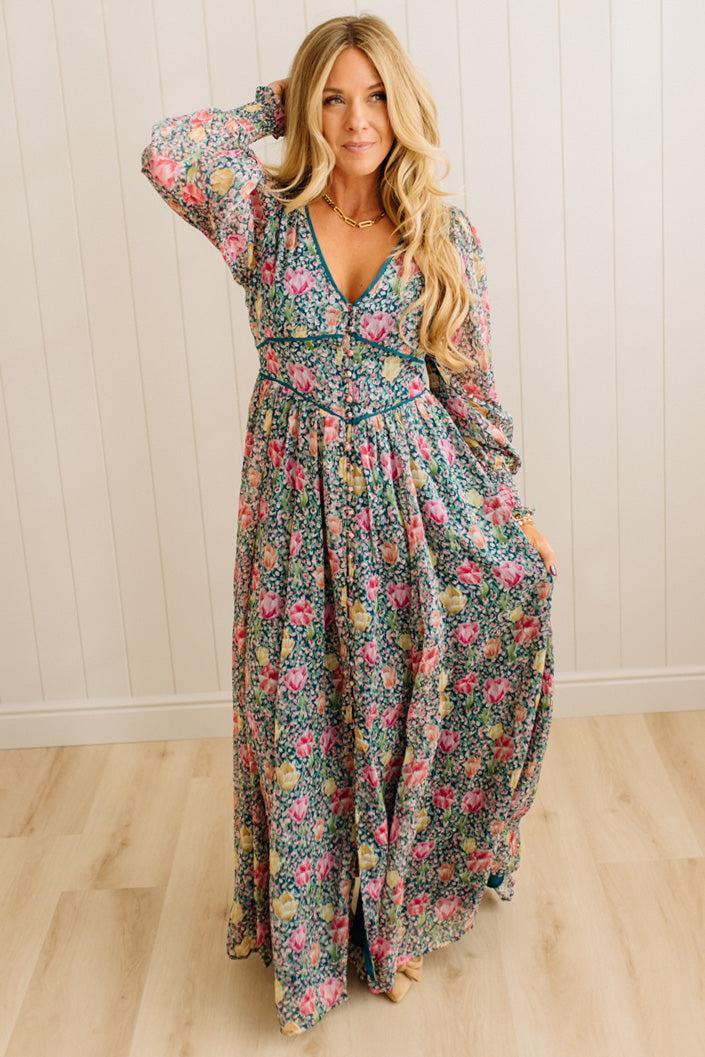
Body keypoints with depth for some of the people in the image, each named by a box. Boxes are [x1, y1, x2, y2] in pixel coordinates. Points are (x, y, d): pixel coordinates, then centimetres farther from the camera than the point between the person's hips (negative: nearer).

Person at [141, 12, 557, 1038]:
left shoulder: (447, 234, 1)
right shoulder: (265, 216, -2)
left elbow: (471, 382, 5)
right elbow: (166, 153, -20)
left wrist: (515, 512, 5)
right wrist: (269, 107, -4)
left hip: (414, 493, 1)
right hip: (299, 498, 0)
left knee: (405, 708, 10)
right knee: (299, 711, 8)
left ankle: (395, 914, 34)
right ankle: (313, 926, 31)